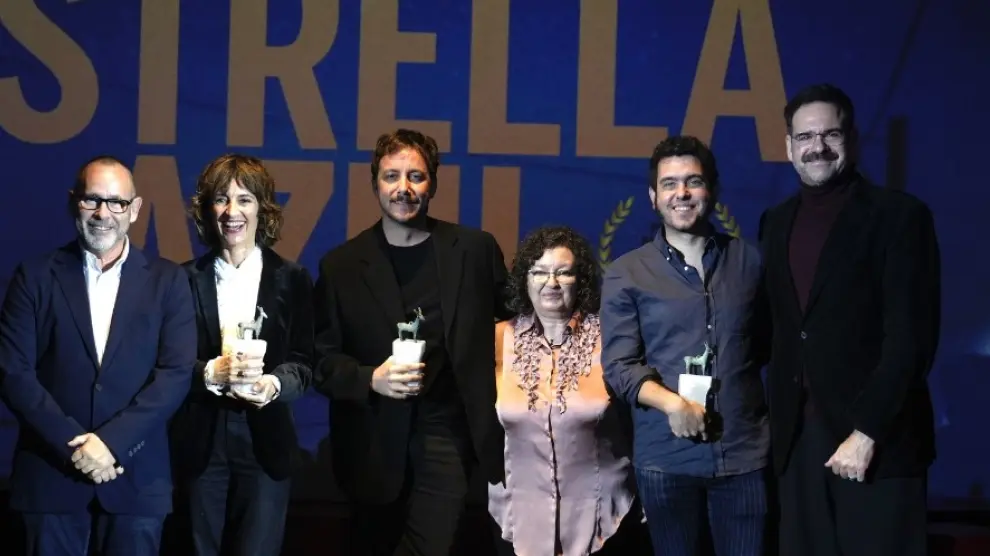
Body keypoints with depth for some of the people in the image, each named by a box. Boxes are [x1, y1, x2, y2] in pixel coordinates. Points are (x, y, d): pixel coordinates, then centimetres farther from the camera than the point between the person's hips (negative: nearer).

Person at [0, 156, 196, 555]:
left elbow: (177, 373, -4)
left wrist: (112, 441, -14)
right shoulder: (35, 276, 4)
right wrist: (73, 446, -13)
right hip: (51, 474, 0)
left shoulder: (167, 281, 5)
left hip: (137, 479, 0)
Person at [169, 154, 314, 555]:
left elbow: (303, 362, -1)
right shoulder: (185, 279, 3)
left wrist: (274, 384, -22)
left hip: (265, 442, -1)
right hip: (200, 441, 1)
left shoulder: (291, 279, 4)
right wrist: (212, 372, -23)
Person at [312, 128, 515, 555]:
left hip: (446, 435, -1)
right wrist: (370, 379, -18)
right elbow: (322, 359, 0)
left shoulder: (476, 249, 0)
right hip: (373, 442, 1)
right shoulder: (341, 265, -1)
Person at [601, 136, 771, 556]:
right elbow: (619, 365, -4)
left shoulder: (749, 261, 8)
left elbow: (767, 342, 17)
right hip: (666, 454, -1)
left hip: (745, 451, 1)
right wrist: (671, 402, -19)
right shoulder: (627, 273, 3)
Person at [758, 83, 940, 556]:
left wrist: (866, 432, -16)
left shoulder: (899, 216, -5)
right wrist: (777, 420, 5)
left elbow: (911, 337, -11)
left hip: (878, 442, -5)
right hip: (797, 441, 5)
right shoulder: (776, 222, 13)